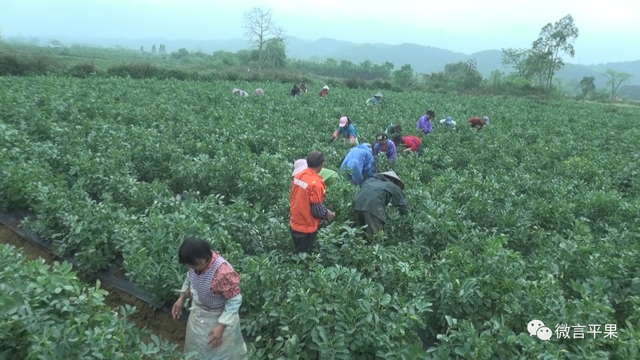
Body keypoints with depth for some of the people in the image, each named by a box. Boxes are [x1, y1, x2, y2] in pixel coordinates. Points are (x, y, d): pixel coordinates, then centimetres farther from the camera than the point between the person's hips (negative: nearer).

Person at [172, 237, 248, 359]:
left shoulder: (223, 273, -40)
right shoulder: (197, 263, -19)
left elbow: (234, 302, -28)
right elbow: (189, 278, 5)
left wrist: (221, 327, -27)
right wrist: (182, 298, 0)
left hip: (219, 318, -6)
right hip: (197, 313, 6)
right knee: (197, 347, 30)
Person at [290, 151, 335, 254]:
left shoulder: (298, 176, -3)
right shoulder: (316, 182, -25)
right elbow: (316, 209, -21)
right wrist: (326, 213, -2)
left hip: (294, 224, 7)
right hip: (306, 227, -7)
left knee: (297, 253, 24)